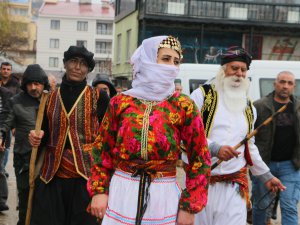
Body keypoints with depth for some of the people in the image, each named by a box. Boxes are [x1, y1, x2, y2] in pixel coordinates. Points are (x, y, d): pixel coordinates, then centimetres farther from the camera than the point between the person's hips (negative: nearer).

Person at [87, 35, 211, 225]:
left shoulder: (184, 106, -3)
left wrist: (189, 206, -4)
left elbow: (199, 158, -2)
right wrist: (99, 190, 1)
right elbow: (103, 149, 8)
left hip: (164, 195, -1)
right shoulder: (120, 102, 1)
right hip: (121, 192, 1)